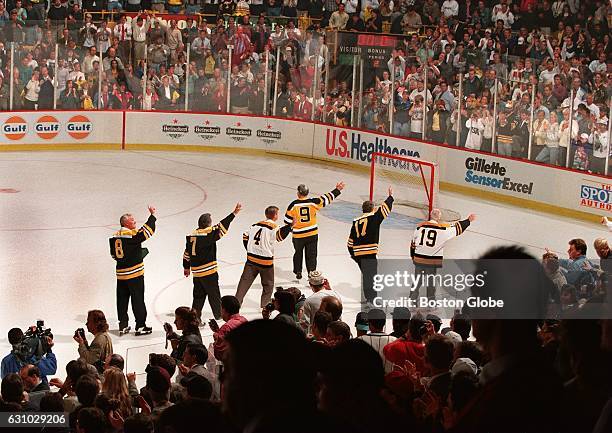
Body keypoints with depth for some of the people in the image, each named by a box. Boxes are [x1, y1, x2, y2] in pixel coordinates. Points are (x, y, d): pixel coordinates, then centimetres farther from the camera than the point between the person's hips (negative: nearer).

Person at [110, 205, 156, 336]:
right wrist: (152, 215, -15)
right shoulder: (132, 234, -15)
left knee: (122, 300, 12)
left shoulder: (115, 236, 8)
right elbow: (147, 231, -22)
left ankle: (123, 326, 17)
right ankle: (140, 327, 5)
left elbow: (113, 254, 16)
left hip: (120, 273, 7)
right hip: (135, 273, -7)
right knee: (138, 300, 1)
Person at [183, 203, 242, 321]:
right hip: (209, 271, -7)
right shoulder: (209, 234, -17)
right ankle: (219, 315, 19)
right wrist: (234, 213, -22)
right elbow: (222, 226, -23)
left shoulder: (192, 236, 5)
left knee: (198, 295, 13)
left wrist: (186, 267, 25)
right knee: (214, 294, 8)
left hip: (196, 272, 7)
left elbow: (187, 253, 13)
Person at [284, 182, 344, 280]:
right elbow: (327, 198, -2)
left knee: (298, 253, 21)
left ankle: (298, 272, 30)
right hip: (312, 234, 0)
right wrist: (337, 190, 9)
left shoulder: (293, 205, -12)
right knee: (311, 254, 8)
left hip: (298, 235, 0)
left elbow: (288, 220, -6)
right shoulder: (313, 202, -11)